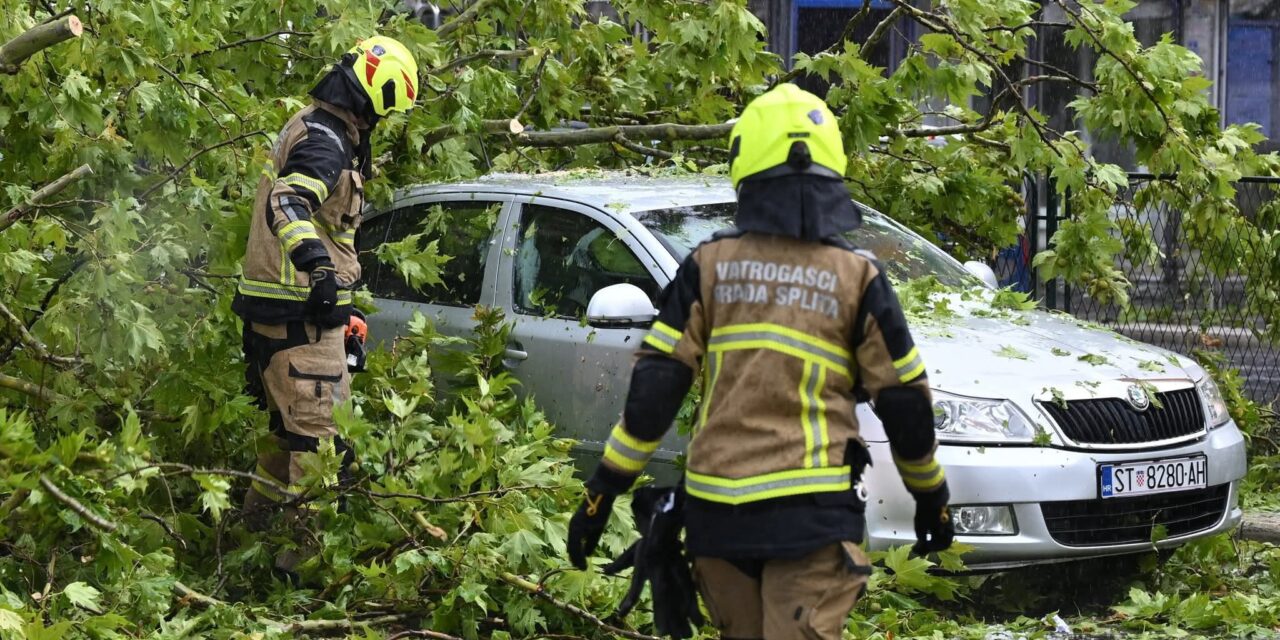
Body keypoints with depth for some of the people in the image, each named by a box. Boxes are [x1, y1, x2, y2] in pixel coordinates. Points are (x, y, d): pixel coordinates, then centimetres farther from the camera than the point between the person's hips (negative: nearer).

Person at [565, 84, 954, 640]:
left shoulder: (709, 266, 3)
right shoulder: (857, 277, 0)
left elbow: (653, 387, 0)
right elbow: (904, 403, 3)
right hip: (810, 510, -2)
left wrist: (604, 489, 4)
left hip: (717, 509, 3)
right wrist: (931, 496, 17)